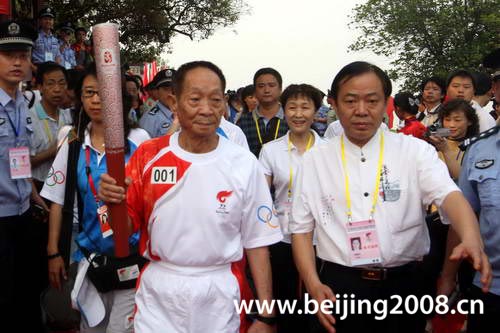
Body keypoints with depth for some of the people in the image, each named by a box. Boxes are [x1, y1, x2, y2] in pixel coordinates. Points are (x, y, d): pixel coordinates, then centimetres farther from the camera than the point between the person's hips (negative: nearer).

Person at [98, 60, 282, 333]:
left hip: (220, 293, 0)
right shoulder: (149, 155, -6)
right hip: (158, 292, 1)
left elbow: (257, 241, -3)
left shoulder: (244, 164, -8)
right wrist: (114, 202, -22)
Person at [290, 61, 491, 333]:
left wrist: (471, 239, -36)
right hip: (338, 286, 0)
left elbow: (448, 194, -16)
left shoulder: (415, 150, -1)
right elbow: (301, 228, 4)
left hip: (403, 283, 0)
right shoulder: (315, 160, 2)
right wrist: (313, 284, -8)